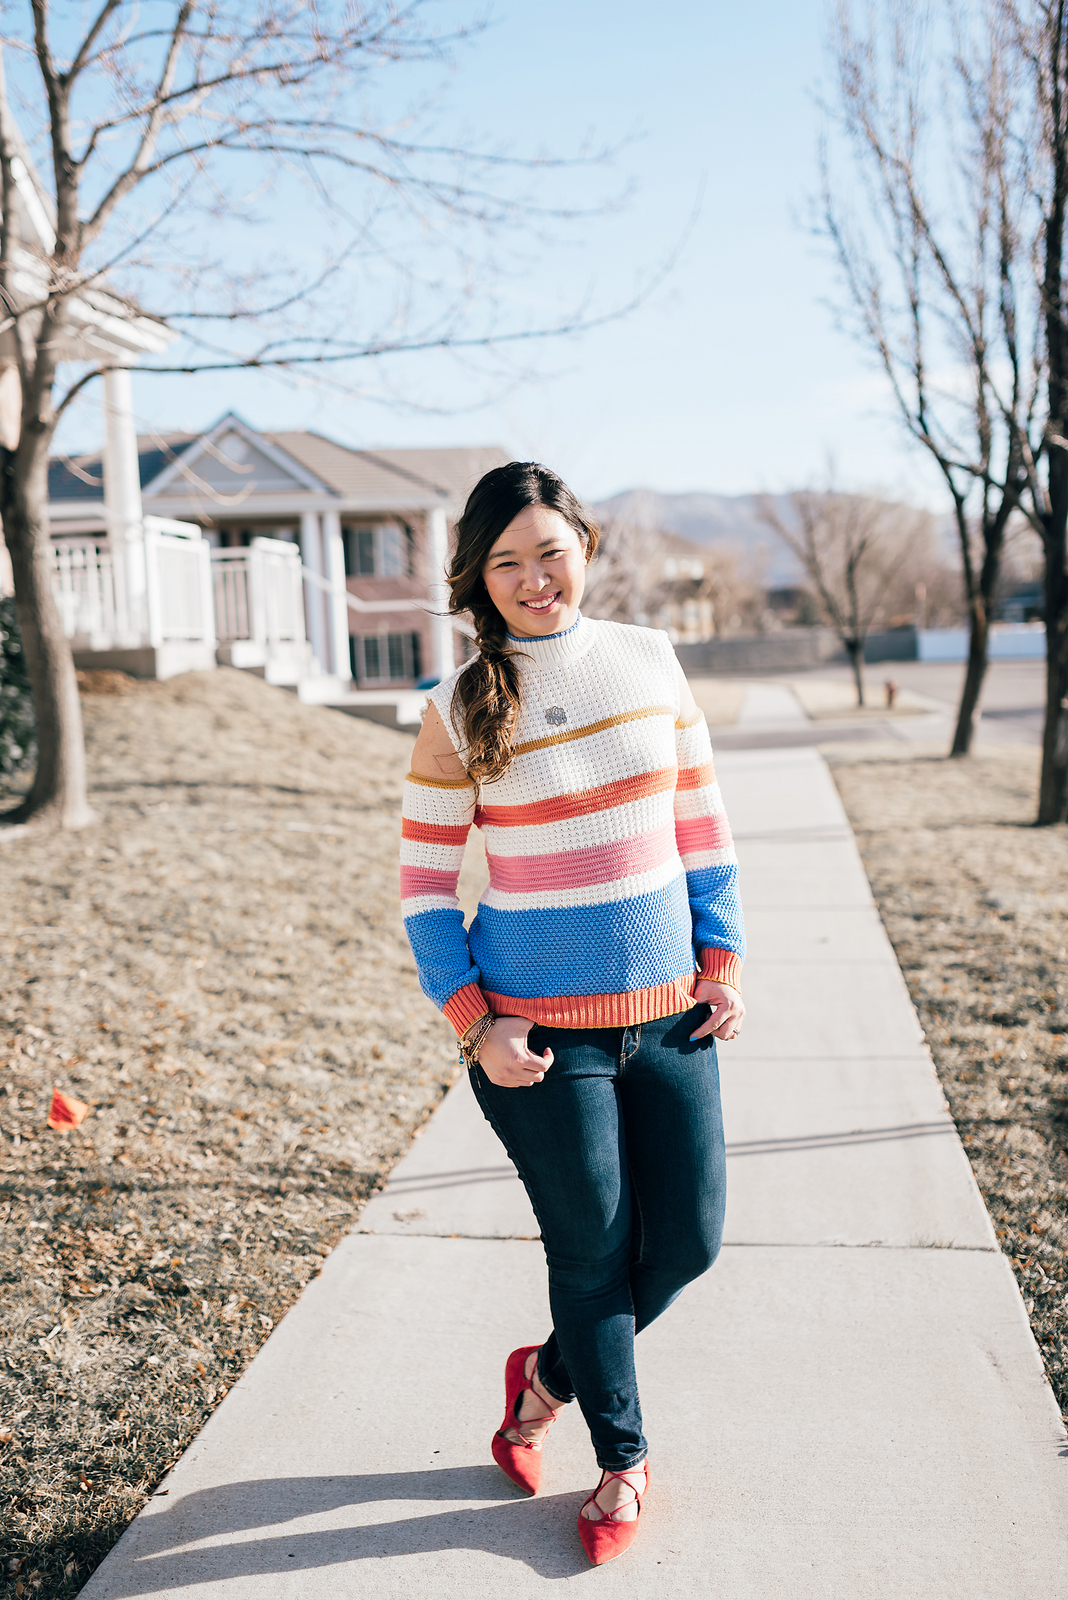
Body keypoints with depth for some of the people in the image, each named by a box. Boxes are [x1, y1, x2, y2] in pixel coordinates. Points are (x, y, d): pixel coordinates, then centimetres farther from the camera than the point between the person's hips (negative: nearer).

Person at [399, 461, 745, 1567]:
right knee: (594, 1254, 8)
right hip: (542, 1030, -3)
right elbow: (422, 884, -3)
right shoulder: (458, 711, -7)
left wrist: (723, 962, 5)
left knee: (689, 1243, 9)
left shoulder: (648, 661, 2)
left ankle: (549, 1373, 37)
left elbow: (701, 824, 9)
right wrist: (474, 1025, -10)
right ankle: (623, 1458, 34)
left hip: (669, 1015, 4)